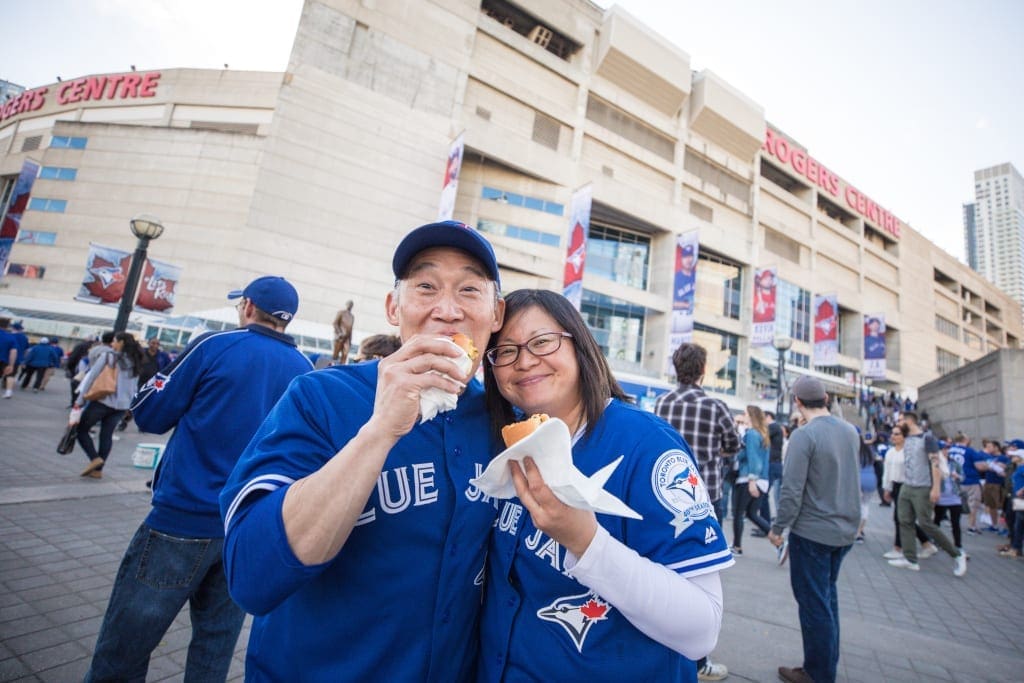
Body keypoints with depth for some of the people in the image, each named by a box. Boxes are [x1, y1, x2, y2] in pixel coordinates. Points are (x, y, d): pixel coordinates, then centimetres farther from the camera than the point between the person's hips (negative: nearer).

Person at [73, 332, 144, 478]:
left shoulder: (108, 356, -5)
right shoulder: (134, 362, 10)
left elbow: (92, 376, -6)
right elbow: (134, 386, 11)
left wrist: (80, 399, -3)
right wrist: (129, 403, 15)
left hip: (103, 400, -5)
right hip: (122, 404, 5)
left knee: (81, 429, 10)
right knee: (107, 435, 12)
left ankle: (95, 458, -4)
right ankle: (98, 469, 14)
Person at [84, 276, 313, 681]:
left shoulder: (215, 346, -8)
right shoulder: (305, 371, 2)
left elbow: (149, 416, -1)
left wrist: (191, 397, 14)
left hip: (184, 519, -4)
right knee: (215, 647, 17)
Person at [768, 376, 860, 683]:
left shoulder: (804, 435, -21)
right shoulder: (851, 431, 0)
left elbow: (792, 490, -21)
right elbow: (849, 475, 13)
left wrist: (777, 528, -11)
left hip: (813, 531, -7)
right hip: (846, 529, 7)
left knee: (814, 602, 7)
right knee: (828, 593, 22)